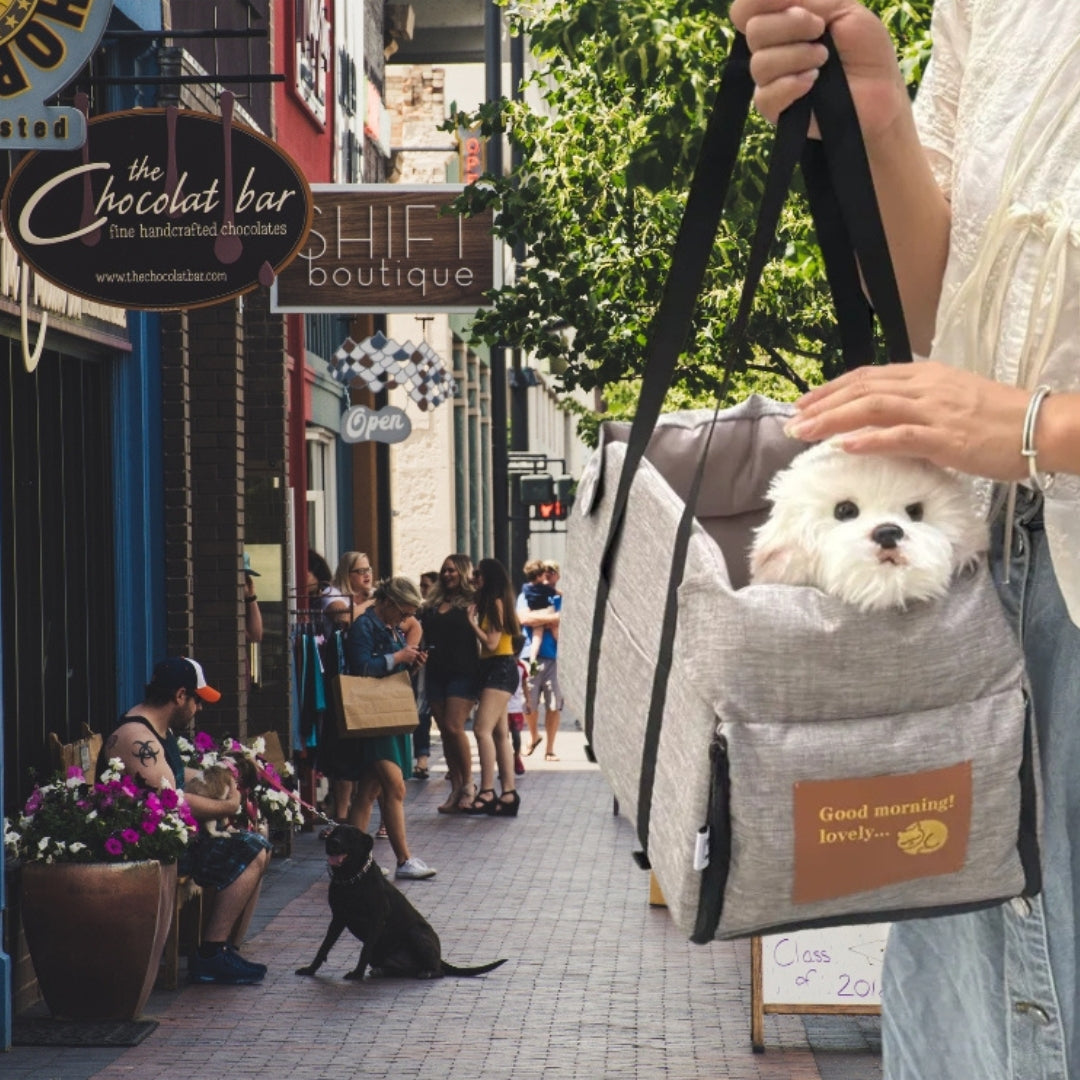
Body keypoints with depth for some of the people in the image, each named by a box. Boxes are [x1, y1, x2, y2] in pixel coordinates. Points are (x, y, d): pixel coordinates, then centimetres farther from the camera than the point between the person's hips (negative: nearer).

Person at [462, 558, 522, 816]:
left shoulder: (497, 603, -11)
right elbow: (485, 644, 11)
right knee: (499, 733, 8)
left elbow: (491, 642, -17)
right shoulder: (487, 603, 17)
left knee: (482, 728, -17)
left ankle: (487, 792, -19)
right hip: (491, 668, 11)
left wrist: (471, 621, -8)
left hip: (501, 667, -11)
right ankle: (508, 793, 9)